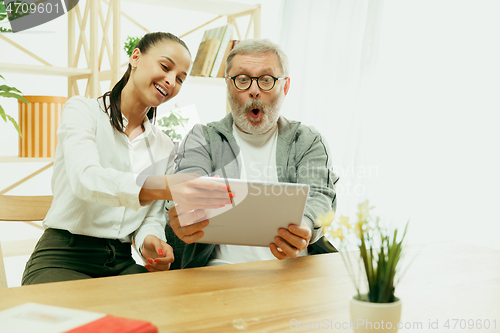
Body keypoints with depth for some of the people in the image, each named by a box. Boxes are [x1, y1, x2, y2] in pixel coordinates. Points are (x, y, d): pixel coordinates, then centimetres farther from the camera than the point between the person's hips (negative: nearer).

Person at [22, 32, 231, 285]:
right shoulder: (82, 110, -3)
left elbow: (153, 215, 13)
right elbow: (85, 179, -23)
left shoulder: (164, 147, 14)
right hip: (63, 261, -4)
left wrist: (149, 240, -14)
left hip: (122, 264, 5)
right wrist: (165, 187, -41)